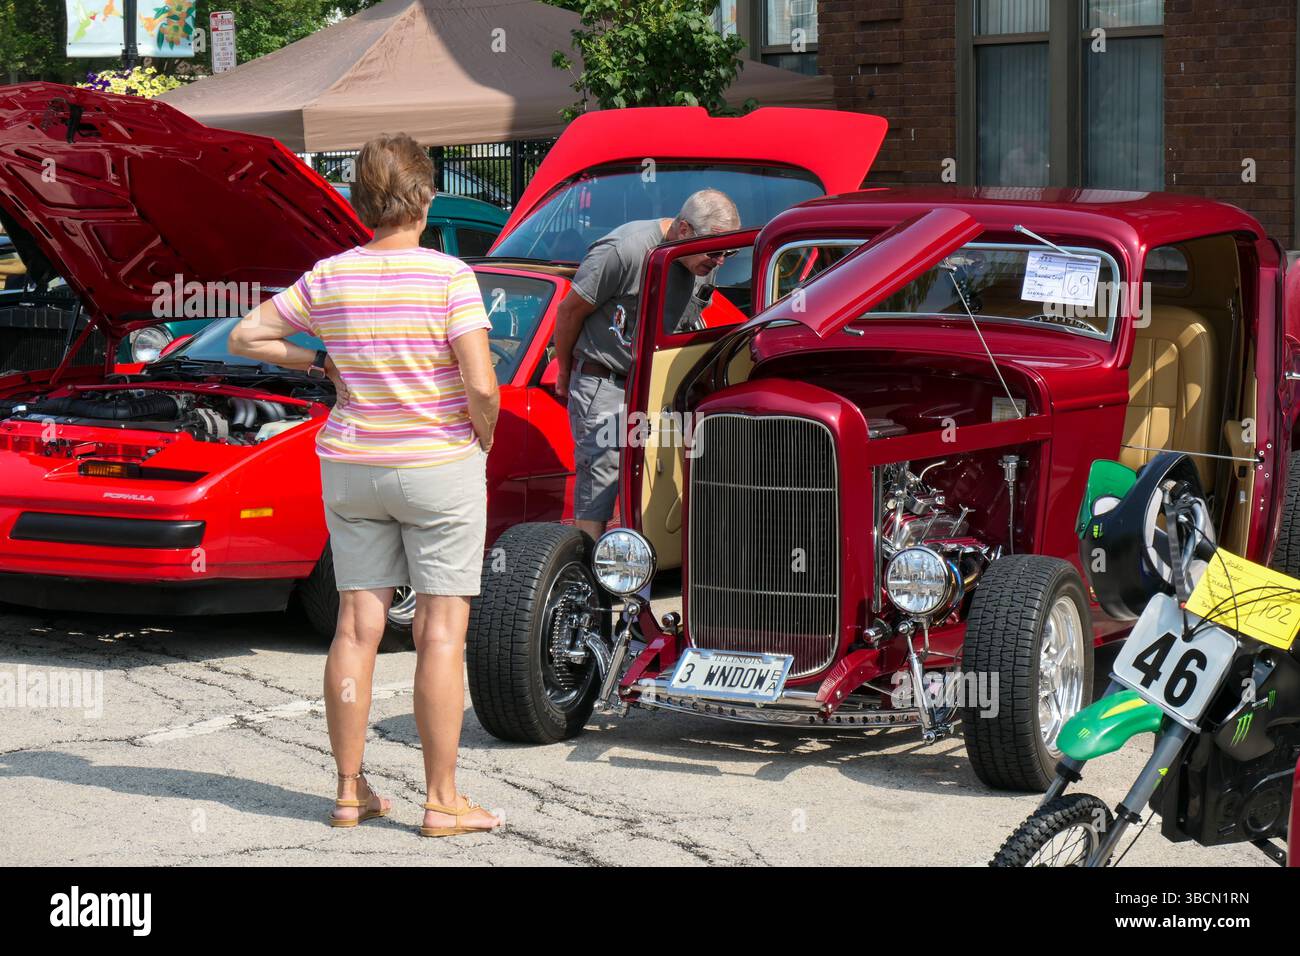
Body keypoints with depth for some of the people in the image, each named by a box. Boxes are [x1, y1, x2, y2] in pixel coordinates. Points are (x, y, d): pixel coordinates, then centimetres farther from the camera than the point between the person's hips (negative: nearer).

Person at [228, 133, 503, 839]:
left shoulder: (329, 278, -2)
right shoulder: (448, 277, -14)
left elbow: (246, 337, 7)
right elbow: (481, 388, -19)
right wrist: (483, 439, -1)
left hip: (351, 467, 4)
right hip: (440, 468, -4)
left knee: (357, 625, 10)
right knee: (441, 629, 1)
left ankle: (350, 792, 15)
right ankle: (442, 801, 4)